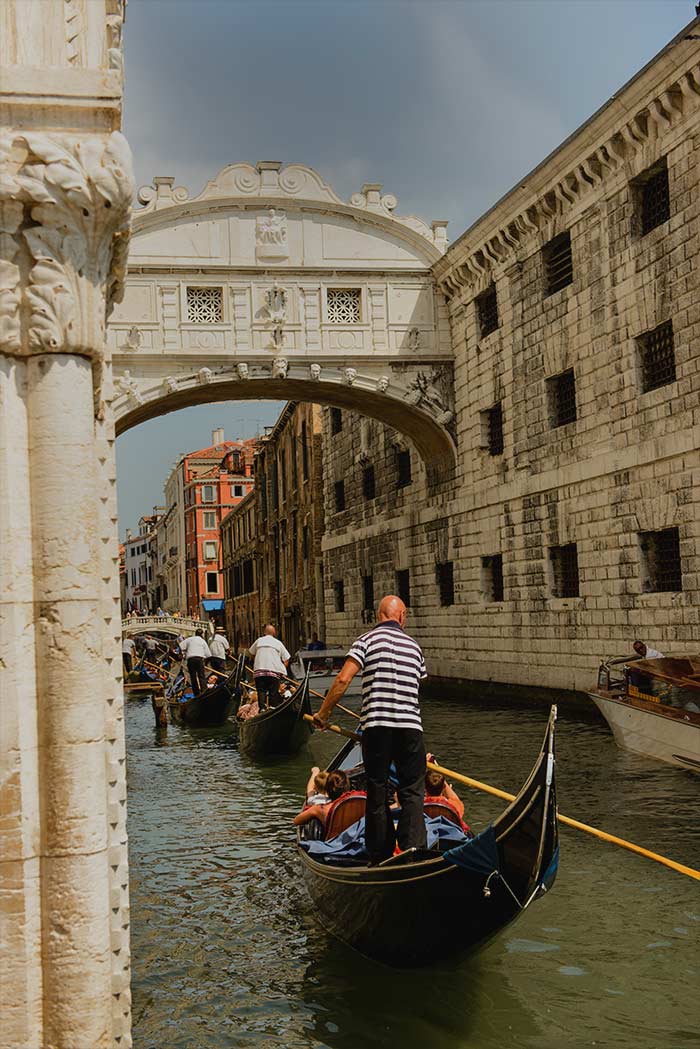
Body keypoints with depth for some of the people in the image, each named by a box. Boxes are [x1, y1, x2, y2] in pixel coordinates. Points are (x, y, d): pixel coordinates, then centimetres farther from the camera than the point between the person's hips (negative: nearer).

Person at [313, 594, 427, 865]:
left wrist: (323, 713, 1)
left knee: (377, 792, 8)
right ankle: (414, 848, -8)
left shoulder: (367, 640, 1)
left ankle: (380, 856, 14)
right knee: (412, 791, 8)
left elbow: (343, 679, -9)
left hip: (376, 725, -2)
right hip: (411, 725, 2)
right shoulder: (414, 645, 14)